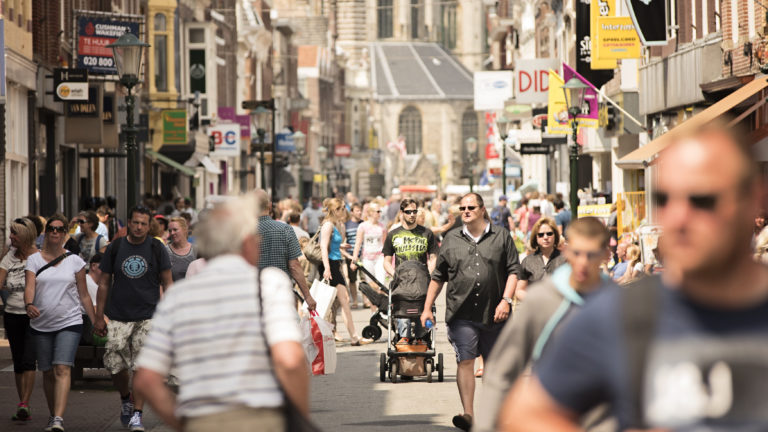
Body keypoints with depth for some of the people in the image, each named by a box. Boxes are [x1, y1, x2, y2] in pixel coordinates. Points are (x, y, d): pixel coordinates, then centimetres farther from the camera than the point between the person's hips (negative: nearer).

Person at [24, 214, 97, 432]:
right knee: (48, 372, 9)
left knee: (62, 369, -17)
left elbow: (84, 295, 10)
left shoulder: (75, 261, 6)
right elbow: (29, 286, -9)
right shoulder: (34, 260, 6)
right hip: (42, 324, 2)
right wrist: (29, 304, -30)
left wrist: (95, 321, 7)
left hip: (69, 323, -2)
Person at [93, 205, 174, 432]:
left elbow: (167, 283, 6)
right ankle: (125, 399, 26)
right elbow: (104, 284, 10)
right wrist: (99, 317, 6)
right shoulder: (115, 248, 5)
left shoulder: (157, 248, 3)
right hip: (118, 317, 1)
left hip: (148, 317, -1)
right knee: (115, 365, -3)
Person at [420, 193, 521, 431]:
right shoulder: (452, 239, 10)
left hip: (493, 313, 0)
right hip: (462, 314, 0)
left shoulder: (501, 236, 6)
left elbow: (513, 270, 2)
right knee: (465, 361, -12)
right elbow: (438, 276, 15)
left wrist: (506, 300, -10)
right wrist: (427, 308, 11)